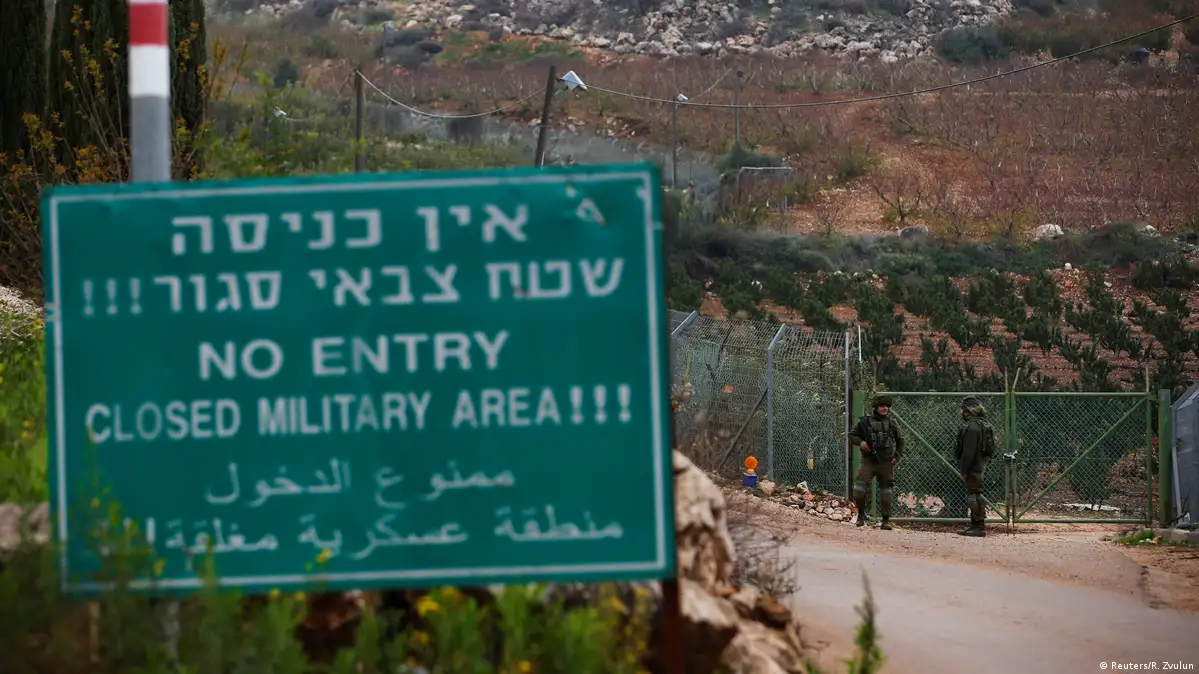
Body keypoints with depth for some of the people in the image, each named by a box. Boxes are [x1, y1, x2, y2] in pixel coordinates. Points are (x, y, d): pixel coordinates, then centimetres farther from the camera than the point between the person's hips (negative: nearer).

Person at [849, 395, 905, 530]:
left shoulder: (891, 424, 7)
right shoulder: (865, 422, 1)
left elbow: (900, 440, 20)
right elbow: (851, 435, 9)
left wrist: (897, 456, 10)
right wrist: (860, 442, -10)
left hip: (886, 463, 2)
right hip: (869, 461, -2)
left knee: (885, 491, 6)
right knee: (859, 487, -14)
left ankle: (886, 520, 15)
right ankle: (861, 514, 8)